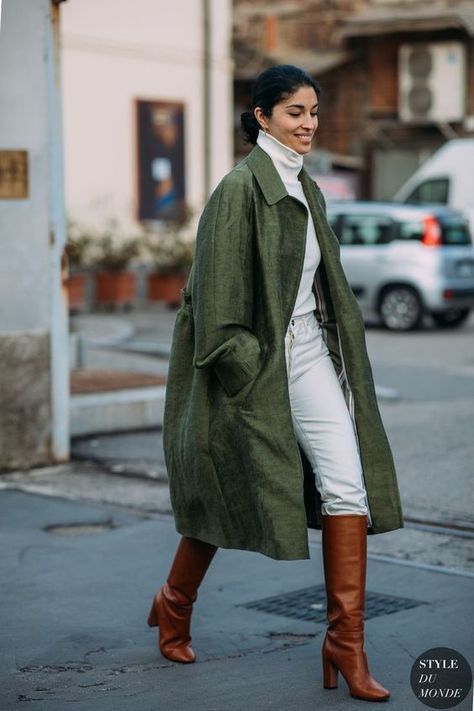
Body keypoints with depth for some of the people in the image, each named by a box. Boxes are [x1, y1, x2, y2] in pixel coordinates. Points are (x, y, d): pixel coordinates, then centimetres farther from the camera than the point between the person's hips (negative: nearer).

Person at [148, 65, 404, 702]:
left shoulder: (307, 190, 11)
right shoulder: (241, 188, -13)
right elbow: (217, 296, -16)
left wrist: (335, 347, 14)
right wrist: (246, 374, -17)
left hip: (310, 357, 7)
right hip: (254, 365, -6)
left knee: (347, 486, -7)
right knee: (227, 494, 8)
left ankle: (346, 642, -3)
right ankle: (175, 606, 34)